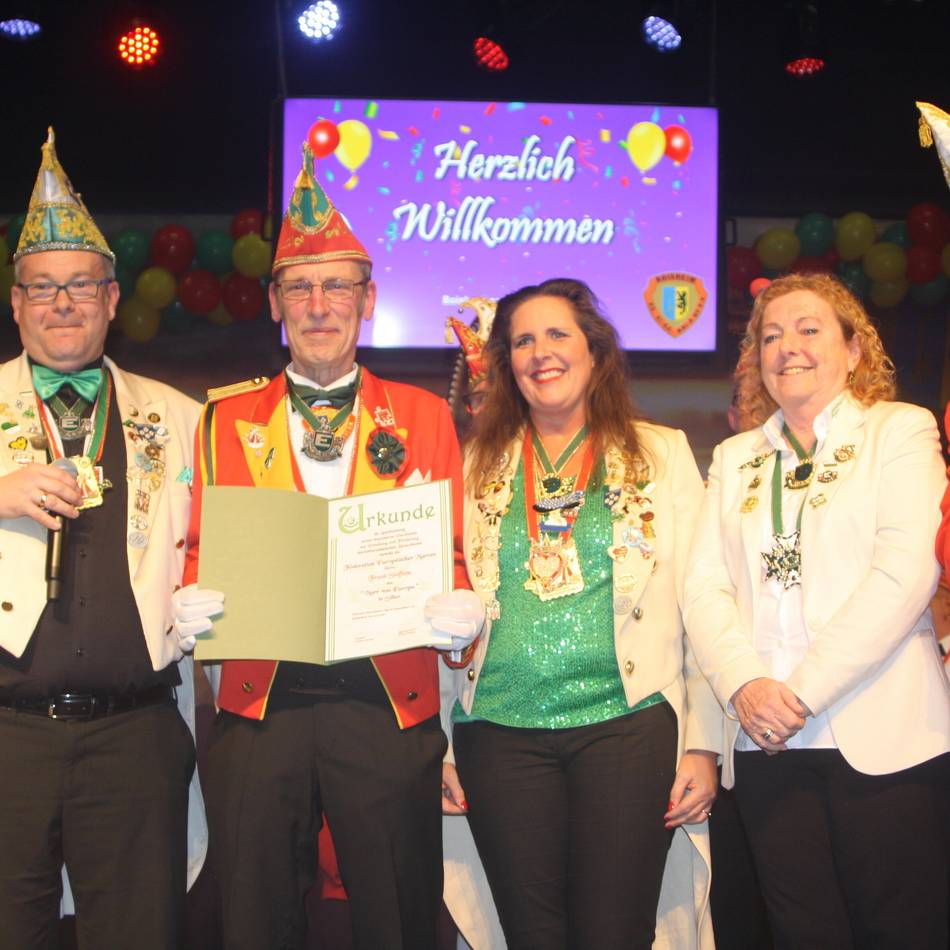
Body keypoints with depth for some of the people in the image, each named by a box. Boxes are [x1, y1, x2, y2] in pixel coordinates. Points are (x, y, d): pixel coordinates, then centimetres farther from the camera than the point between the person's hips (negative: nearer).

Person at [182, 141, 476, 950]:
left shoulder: (423, 417, 10)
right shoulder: (227, 421, 11)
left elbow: (453, 553, 9)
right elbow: (202, 556, 10)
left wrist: (459, 607, -12)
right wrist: (195, 603, -12)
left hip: (388, 707, 0)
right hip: (258, 706, 1)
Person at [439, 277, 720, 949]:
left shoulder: (662, 454, 7)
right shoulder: (477, 465, 12)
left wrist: (704, 743, -2)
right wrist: (441, 743, 7)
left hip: (629, 724, -2)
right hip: (501, 734, 2)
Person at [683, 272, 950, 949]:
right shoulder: (734, 459, 18)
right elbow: (705, 586, 9)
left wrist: (803, 690, -14)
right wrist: (744, 685, -10)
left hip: (882, 738, -3)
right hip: (767, 741, 4)